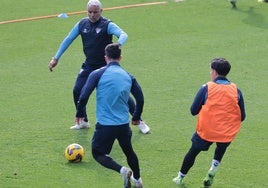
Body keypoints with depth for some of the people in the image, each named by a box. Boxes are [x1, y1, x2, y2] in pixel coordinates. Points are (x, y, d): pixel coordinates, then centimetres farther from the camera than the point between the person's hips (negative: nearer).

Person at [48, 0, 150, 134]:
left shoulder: (107, 25, -17)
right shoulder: (82, 24, -2)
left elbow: (123, 35, -32)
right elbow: (68, 40, 6)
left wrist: (118, 44, -55)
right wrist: (56, 58, 3)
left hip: (107, 65, -5)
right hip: (89, 66, 5)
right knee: (77, 91, -3)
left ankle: (140, 122, 4)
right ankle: (84, 122, 18)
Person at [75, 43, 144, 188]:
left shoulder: (97, 74, -7)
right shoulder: (129, 77, 5)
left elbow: (84, 96, -12)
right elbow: (140, 99, 10)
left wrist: (79, 114, 5)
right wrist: (136, 117, 27)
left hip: (105, 124, -4)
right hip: (124, 124, 4)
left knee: (98, 154, 11)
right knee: (129, 151, 27)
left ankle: (123, 170, -12)